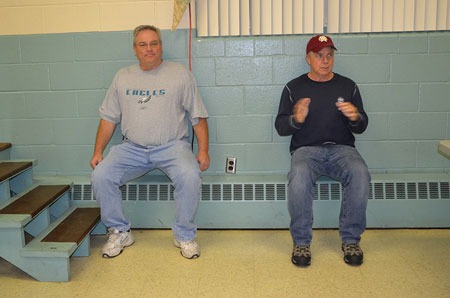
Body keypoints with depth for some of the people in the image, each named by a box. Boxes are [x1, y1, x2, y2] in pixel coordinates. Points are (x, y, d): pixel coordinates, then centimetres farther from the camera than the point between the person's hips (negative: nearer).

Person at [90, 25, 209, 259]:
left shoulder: (180, 73, 5)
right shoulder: (122, 77, 13)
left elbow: (198, 117, 3)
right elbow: (109, 118, 14)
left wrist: (203, 150, -6)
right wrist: (98, 151, 5)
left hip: (172, 145, -3)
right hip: (132, 147, 3)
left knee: (190, 176, -31)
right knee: (100, 176, -18)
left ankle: (184, 236, -9)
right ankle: (120, 233, 3)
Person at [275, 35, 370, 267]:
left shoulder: (348, 86, 14)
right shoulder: (294, 88, 10)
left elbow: (361, 127, 14)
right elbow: (280, 126, 6)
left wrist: (355, 117, -11)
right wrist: (297, 119, -16)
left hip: (342, 148, 2)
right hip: (306, 148, -1)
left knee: (360, 173, -31)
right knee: (299, 176, -35)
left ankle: (350, 239, -14)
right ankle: (301, 242, -19)